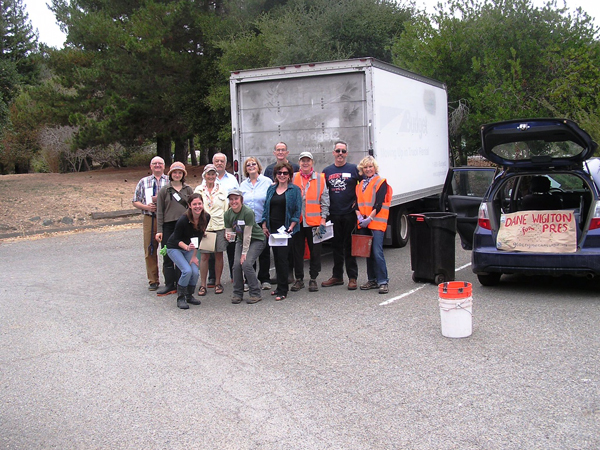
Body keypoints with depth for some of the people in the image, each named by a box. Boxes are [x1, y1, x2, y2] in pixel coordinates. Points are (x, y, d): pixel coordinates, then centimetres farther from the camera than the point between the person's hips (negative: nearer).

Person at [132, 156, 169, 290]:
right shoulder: (144, 182, 15)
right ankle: (153, 281, 12)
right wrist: (146, 207, -5)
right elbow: (135, 201, 14)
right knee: (150, 251, 2)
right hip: (150, 219, 2)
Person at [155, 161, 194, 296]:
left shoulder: (188, 190, 8)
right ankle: (169, 285, 6)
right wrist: (159, 230, -1)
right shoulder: (164, 190, 5)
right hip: (168, 226, 0)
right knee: (168, 256, 0)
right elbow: (159, 211, 5)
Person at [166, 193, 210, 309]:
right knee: (187, 270, -21)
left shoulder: (206, 218, -15)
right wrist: (187, 247, -36)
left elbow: (199, 237, -4)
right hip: (174, 248, -5)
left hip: (189, 248, 5)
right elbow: (176, 239, -18)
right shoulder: (183, 220, -29)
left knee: (195, 272, -12)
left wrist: (194, 255, -5)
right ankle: (180, 298, -4)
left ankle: (189, 296, 13)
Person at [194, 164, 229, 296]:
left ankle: (217, 283, 15)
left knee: (219, 255, 4)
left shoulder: (221, 189, 9)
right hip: (204, 227, -1)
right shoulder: (198, 190, 8)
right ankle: (203, 285, 5)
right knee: (204, 256, -2)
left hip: (220, 226, 1)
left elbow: (226, 209, 9)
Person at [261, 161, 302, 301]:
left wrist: (291, 226, -13)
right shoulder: (271, 189, 13)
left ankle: (282, 290, -2)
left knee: (282, 258, -7)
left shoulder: (294, 190, -1)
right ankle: (281, 286, 19)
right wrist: (264, 226, 7)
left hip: (286, 229, -5)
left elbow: (298, 210, -4)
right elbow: (266, 208, 15)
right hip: (272, 229, 5)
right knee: (277, 258, 10)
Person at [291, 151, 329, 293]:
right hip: (297, 221, 1)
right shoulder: (293, 178, 7)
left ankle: (313, 279, 15)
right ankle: (299, 279, 16)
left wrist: (323, 221, -4)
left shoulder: (320, 179, 4)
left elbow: (325, 201, 4)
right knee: (297, 251, 6)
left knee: (315, 252, 4)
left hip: (314, 221, -1)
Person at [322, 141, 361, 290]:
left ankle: (352, 278, 7)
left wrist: (358, 201, 0)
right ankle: (337, 276, 19)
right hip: (333, 215, 3)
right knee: (336, 246, 10)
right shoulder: (327, 171, 9)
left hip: (350, 214, -3)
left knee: (350, 246, 0)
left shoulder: (354, 169, 1)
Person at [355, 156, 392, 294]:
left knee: (377, 252, -13)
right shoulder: (360, 185, 17)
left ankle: (383, 282, -10)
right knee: (368, 252, 10)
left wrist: (370, 218, -16)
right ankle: (372, 280, 19)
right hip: (363, 224, 6)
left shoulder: (381, 183, -2)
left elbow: (379, 203, -10)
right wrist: (359, 216, -5)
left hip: (377, 222, -6)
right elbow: (357, 203, 13)